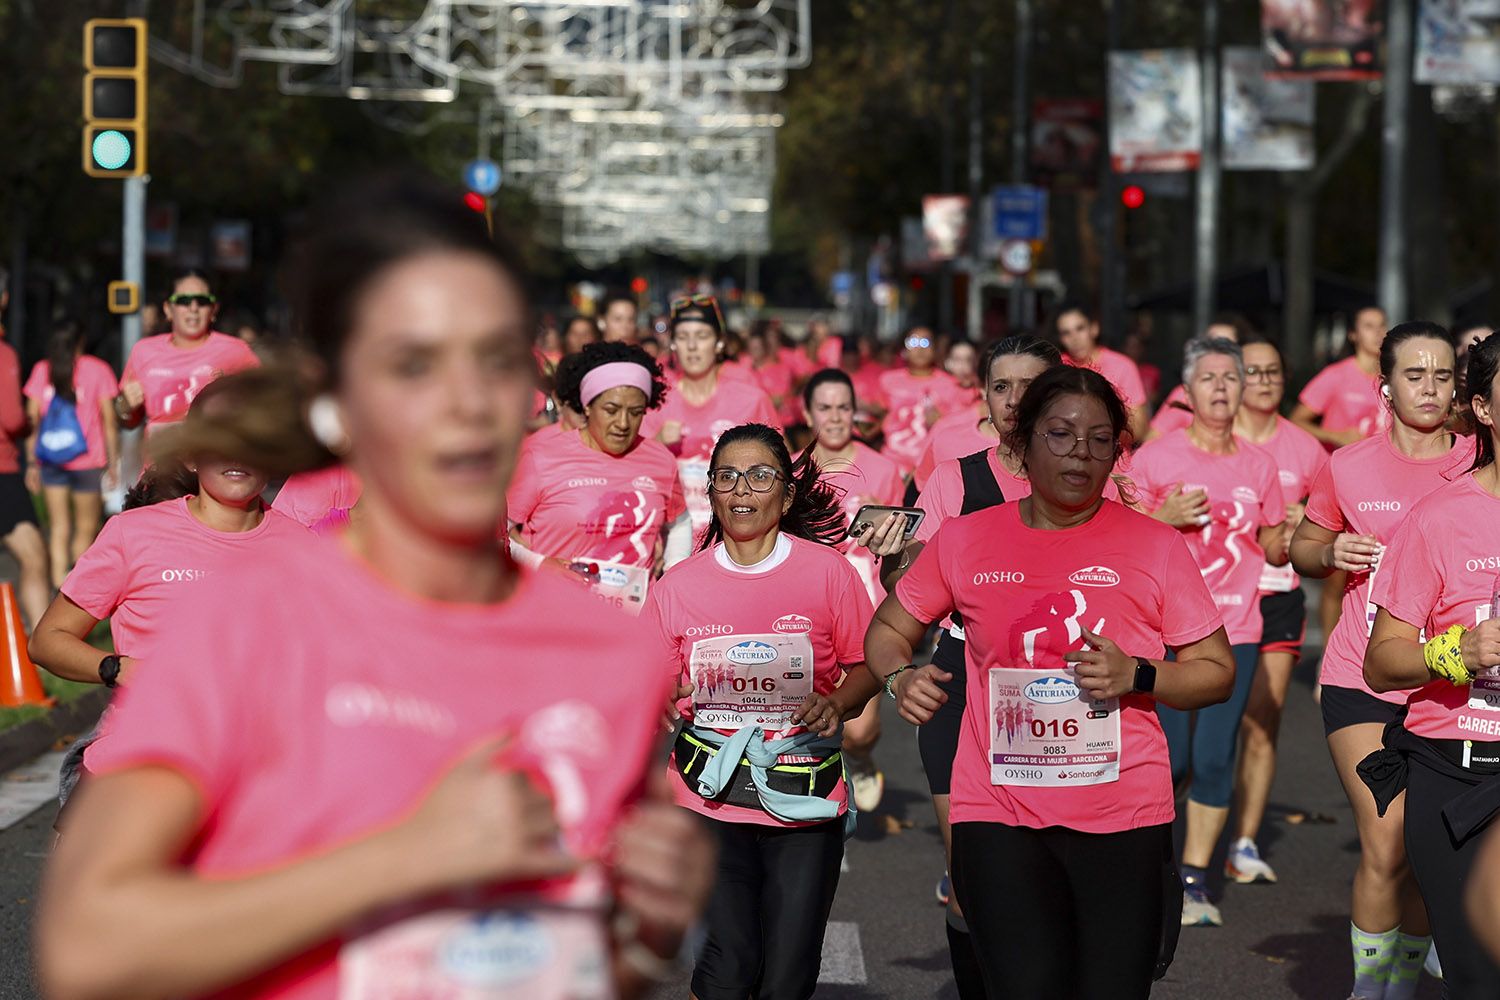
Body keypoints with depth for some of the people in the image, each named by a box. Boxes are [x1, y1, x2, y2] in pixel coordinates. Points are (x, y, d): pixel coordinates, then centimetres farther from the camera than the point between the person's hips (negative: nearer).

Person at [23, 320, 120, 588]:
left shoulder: (42, 370, 7)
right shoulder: (97, 370, 0)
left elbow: (32, 420, 5)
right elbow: (109, 421, -3)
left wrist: (31, 463, 9)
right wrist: (113, 462, 2)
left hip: (50, 462, 3)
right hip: (87, 462, -3)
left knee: (58, 528, 7)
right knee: (86, 529, 7)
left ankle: (60, 585, 2)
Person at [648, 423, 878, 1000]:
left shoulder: (825, 569, 1)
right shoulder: (679, 584, 5)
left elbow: (865, 666, 6)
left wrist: (837, 704, -14)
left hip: (804, 800, 0)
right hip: (710, 798, 0)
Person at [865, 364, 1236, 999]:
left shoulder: (1155, 546, 4)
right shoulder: (965, 540, 7)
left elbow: (1217, 674, 8)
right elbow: (887, 631, 19)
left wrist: (1135, 676, -11)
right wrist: (900, 677, -3)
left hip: (1125, 821, 0)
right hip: (1000, 816, 0)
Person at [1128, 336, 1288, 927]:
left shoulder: (1259, 465, 7)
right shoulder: (1155, 457, -1)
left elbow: (1271, 547, 14)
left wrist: (1288, 538, -8)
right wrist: (1163, 518, -16)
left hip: (1235, 632, 2)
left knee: (1215, 758, -4)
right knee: (1169, 759, -2)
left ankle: (1194, 881, 8)